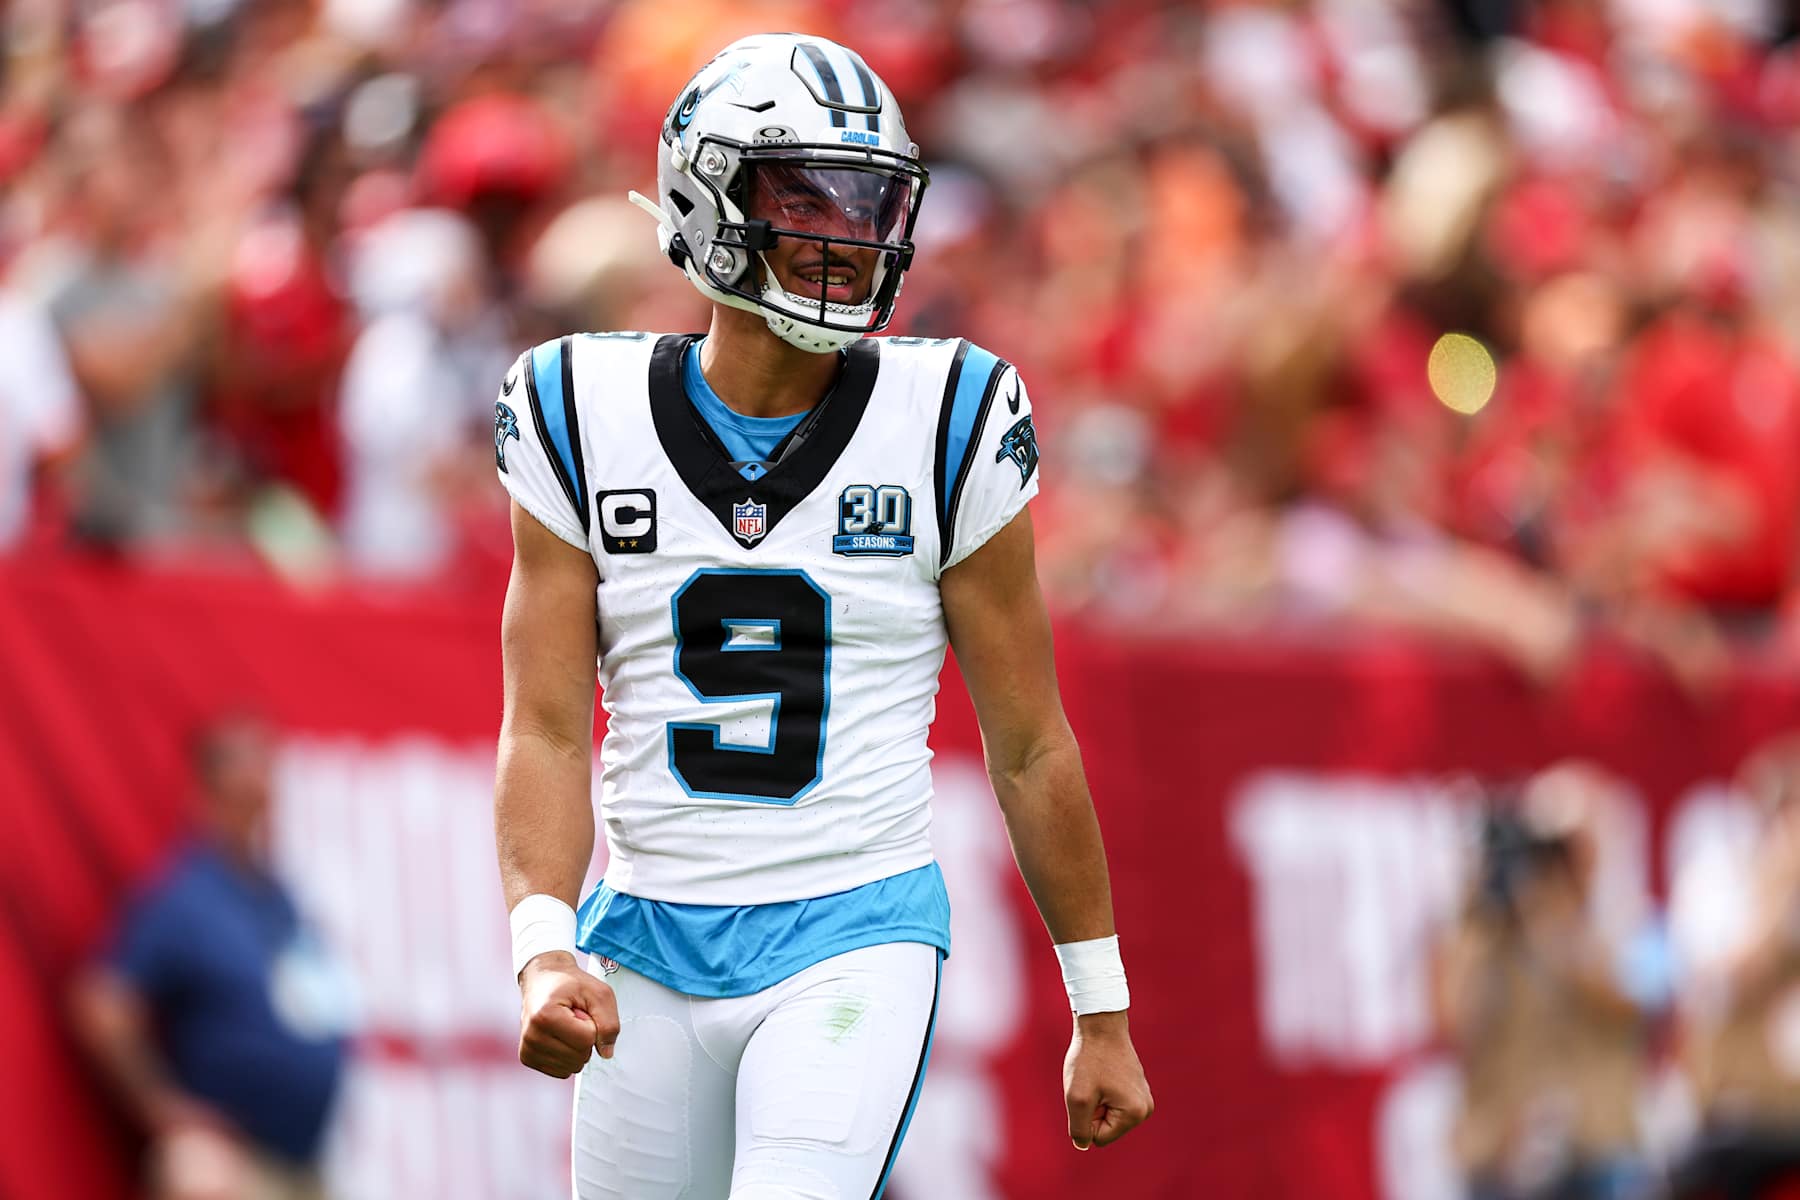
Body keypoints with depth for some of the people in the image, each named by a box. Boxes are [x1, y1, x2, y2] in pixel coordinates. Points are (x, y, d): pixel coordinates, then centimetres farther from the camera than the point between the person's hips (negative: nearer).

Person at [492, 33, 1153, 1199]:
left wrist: (1103, 1015, 6)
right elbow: (547, 733, -3)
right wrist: (544, 954, -20)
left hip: (857, 941, -3)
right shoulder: (588, 426, 0)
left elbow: (1032, 749, 3)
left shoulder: (947, 428, -4)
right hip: (652, 952, 3)